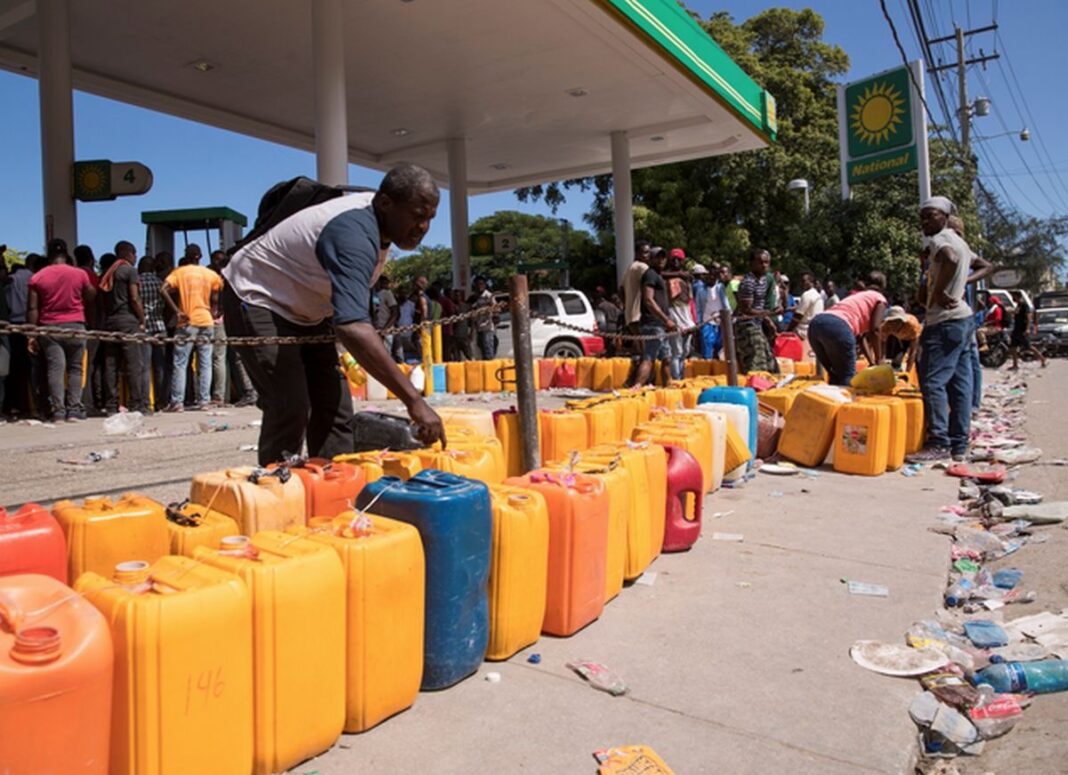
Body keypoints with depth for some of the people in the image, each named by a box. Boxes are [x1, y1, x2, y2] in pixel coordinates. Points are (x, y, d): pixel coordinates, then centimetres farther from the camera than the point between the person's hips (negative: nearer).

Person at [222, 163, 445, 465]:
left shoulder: (378, 219, -6)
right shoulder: (355, 233, -35)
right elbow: (353, 328, -49)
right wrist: (414, 400, -51)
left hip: (304, 310, 9)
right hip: (256, 299, -9)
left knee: (334, 407, 2)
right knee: (291, 410, -20)